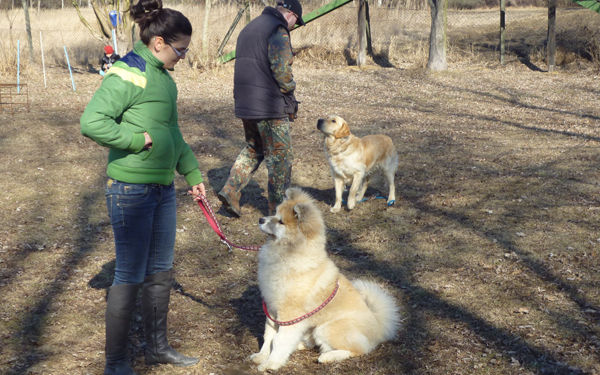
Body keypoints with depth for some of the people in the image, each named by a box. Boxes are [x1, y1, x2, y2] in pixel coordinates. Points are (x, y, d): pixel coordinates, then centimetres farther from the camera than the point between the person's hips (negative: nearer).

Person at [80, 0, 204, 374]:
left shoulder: (163, 77, 13)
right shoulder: (126, 75, -16)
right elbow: (91, 122, -23)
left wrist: (192, 173, 22)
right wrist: (140, 139, -20)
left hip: (163, 188, 9)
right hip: (131, 190, -9)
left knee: (161, 271, 17)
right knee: (130, 276, 0)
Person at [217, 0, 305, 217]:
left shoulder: (249, 28, 17)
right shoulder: (278, 30, -12)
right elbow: (281, 69, -22)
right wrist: (290, 88, -3)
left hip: (244, 104, 8)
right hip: (269, 106, -8)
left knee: (253, 149, 23)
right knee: (280, 157, 2)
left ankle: (231, 190, 10)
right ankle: (279, 210, 9)